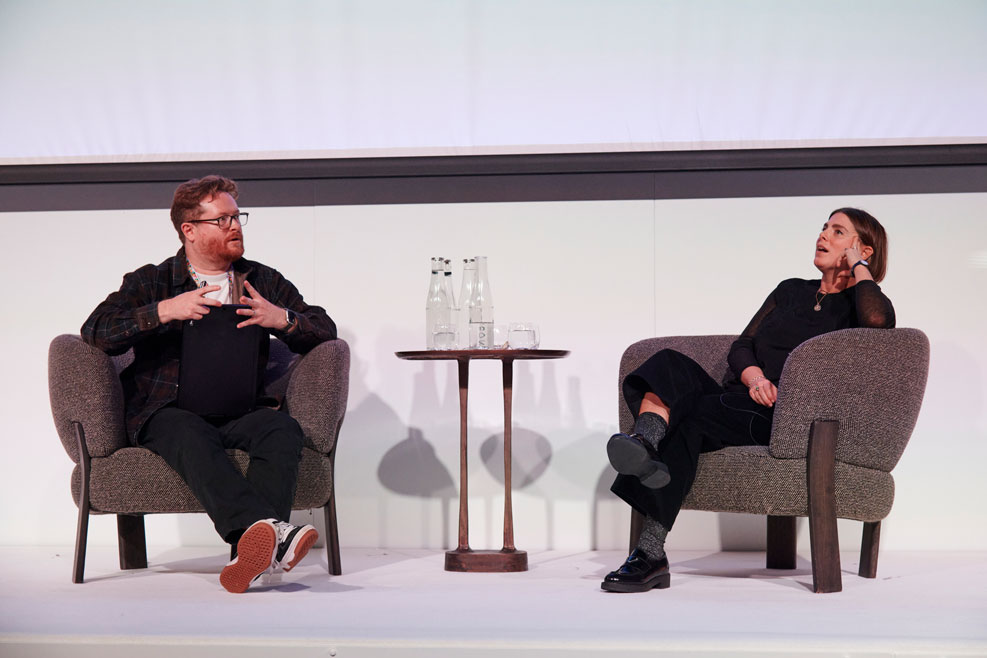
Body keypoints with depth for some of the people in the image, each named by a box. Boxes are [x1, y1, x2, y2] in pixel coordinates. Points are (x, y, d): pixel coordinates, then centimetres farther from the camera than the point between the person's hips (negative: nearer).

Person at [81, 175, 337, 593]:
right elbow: (95, 332, 0)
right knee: (192, 436, -39)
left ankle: (251, 552, -50)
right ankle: (270, 532, -60)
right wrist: (165, 311, -13)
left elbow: (325, 331, 19)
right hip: (168, 411, -2)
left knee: (283, 428, -33)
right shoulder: (150, 283, 16)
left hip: (239, 412, 2)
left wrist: (281, 319, -3)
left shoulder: (264, 282, 23)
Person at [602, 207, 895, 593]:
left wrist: (859, 267, 1)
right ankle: (644, 444, -55)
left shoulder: (857, 304, 11)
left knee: (689, 413, -31)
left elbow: (878, 319, -17)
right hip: (736, 402, 5)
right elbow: (741, 347, 17)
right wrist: (752, 375, -7)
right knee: (669, 365, -24)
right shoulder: (791, 290, 28)